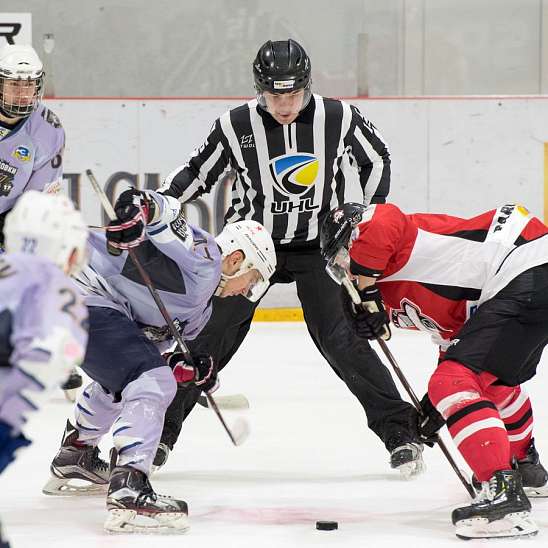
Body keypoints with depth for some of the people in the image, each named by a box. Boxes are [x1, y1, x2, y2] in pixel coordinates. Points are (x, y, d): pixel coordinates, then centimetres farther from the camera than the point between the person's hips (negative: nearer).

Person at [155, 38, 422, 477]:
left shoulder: (339, 118, -11)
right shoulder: (236, 126, -11)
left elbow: (377, 160, 5)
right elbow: (198, 172, 1)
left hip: (318, 245, -1)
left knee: (341, 340, -12)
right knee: (212, 334, -5)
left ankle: (400, 431, -3)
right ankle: (159, 431, 6)